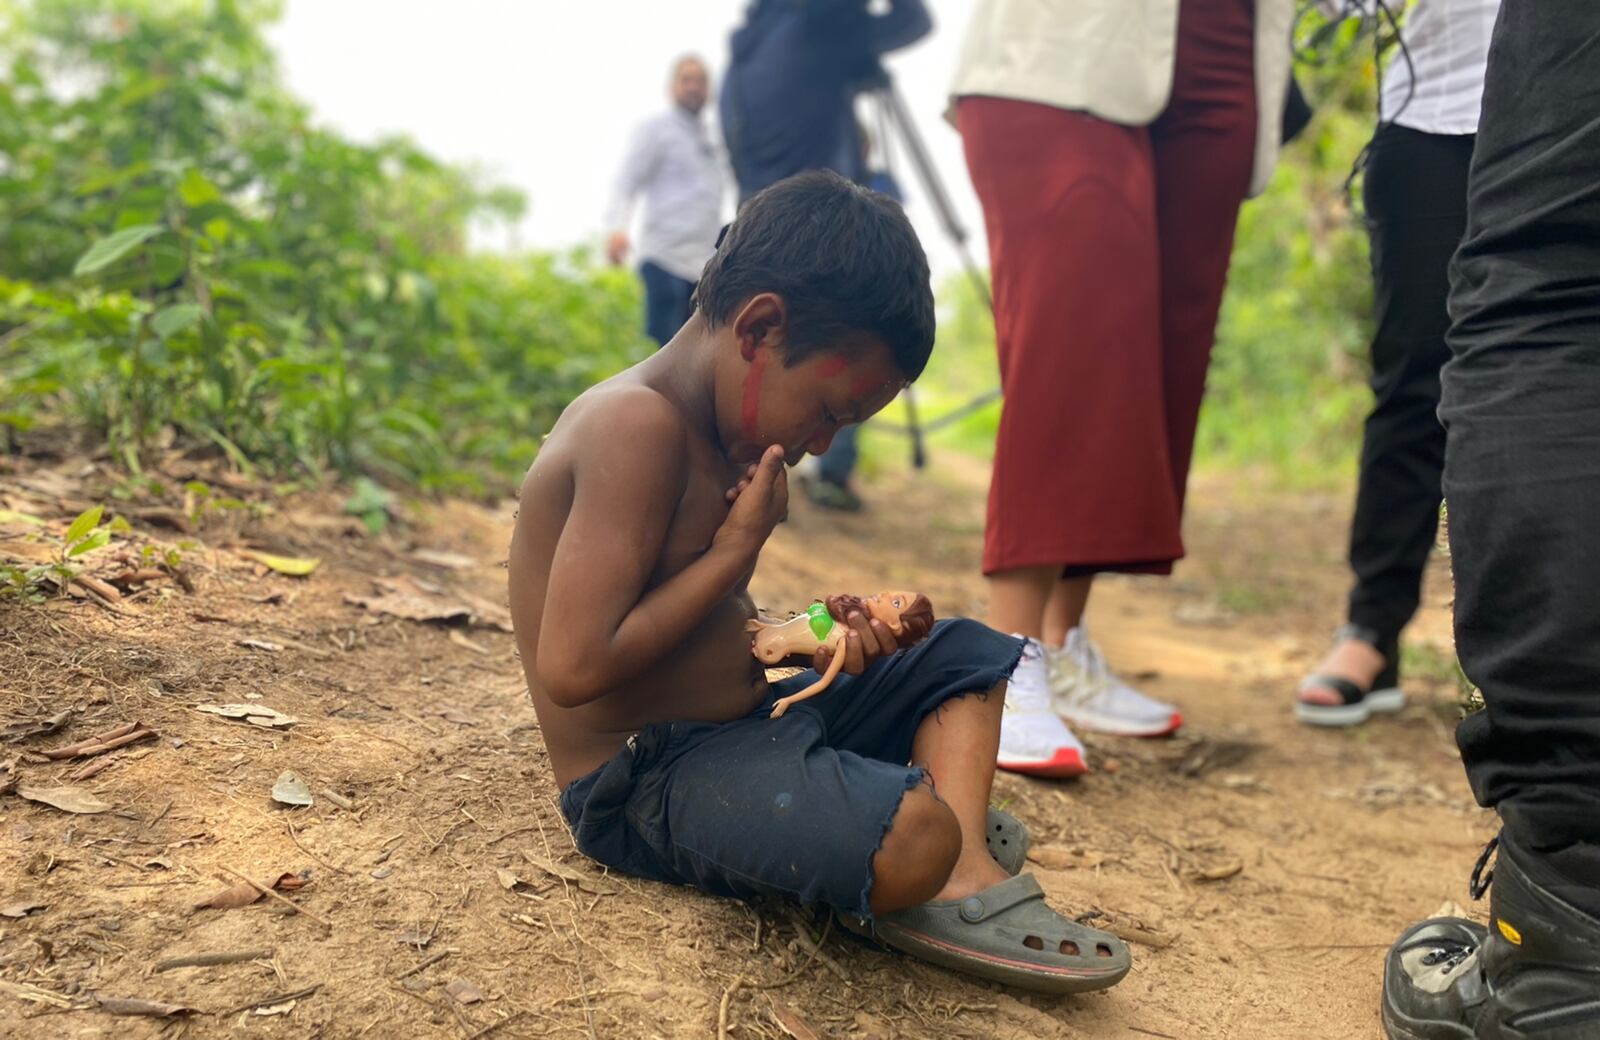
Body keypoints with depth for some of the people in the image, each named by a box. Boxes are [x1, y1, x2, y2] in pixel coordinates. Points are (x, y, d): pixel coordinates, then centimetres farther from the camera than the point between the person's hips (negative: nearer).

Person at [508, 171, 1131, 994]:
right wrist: (736, 549, -18)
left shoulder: (701, 429, 11)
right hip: (646, 778, -11)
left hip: (745, 715, 11)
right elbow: (573, 666, -28)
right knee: (917, 832, -35)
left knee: (966, 653, 14)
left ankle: (963, 882, -6)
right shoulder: (637, 425, -21)